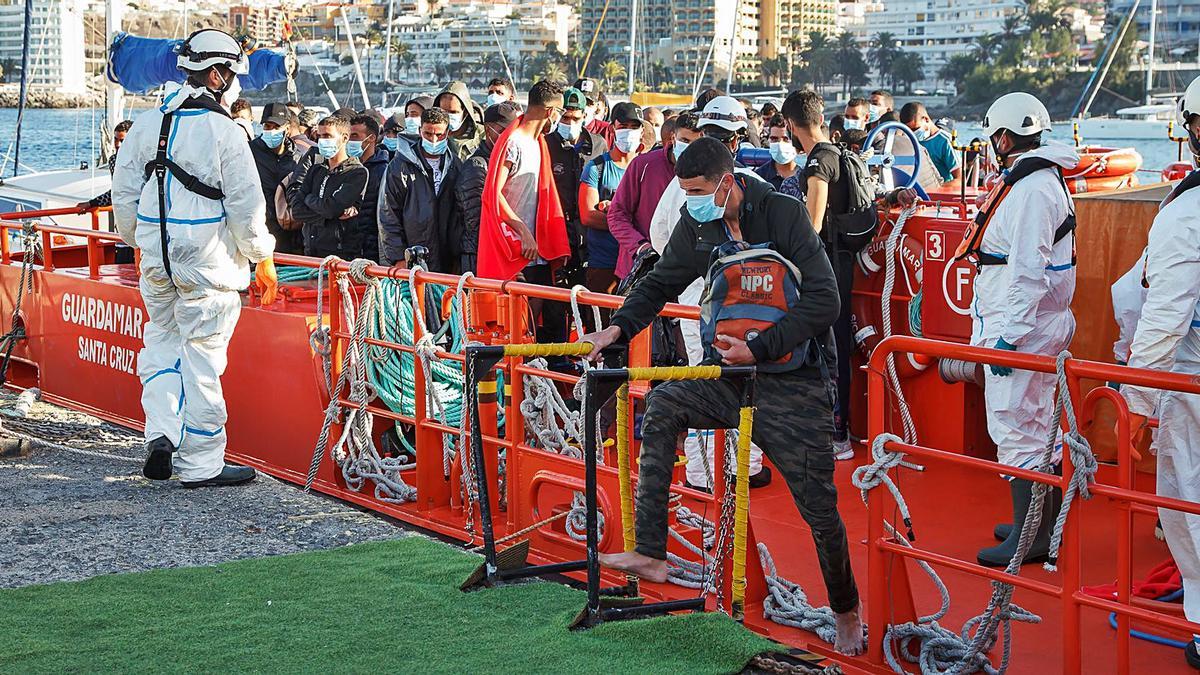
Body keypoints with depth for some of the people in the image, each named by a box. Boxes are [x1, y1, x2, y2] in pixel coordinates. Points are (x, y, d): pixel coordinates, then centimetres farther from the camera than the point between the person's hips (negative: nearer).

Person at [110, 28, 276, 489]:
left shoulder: (147, 124, 5)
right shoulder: (223, 131, -13)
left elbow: (124, 193, 11)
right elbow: (247, 204, -11)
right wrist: (263, 260, 1)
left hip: (156, 259, 5)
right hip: (208, 261, -5)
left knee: (162, 340, 21)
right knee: (202, 356, 1)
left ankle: (161, 432, 6)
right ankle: (200, 464, 8)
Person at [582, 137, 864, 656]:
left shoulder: (784, 214, -17)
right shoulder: (697, 225, -1)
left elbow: (824, 301, -22)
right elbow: (660, 284, 12)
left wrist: (758, 349, -28)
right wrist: (619, 328, -6)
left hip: (793, 382, -6)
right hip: (729, 373, 6)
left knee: (819, 506, -3)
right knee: (662, 407, -11)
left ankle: (847, 612, 19)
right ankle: (650, 554, -10)